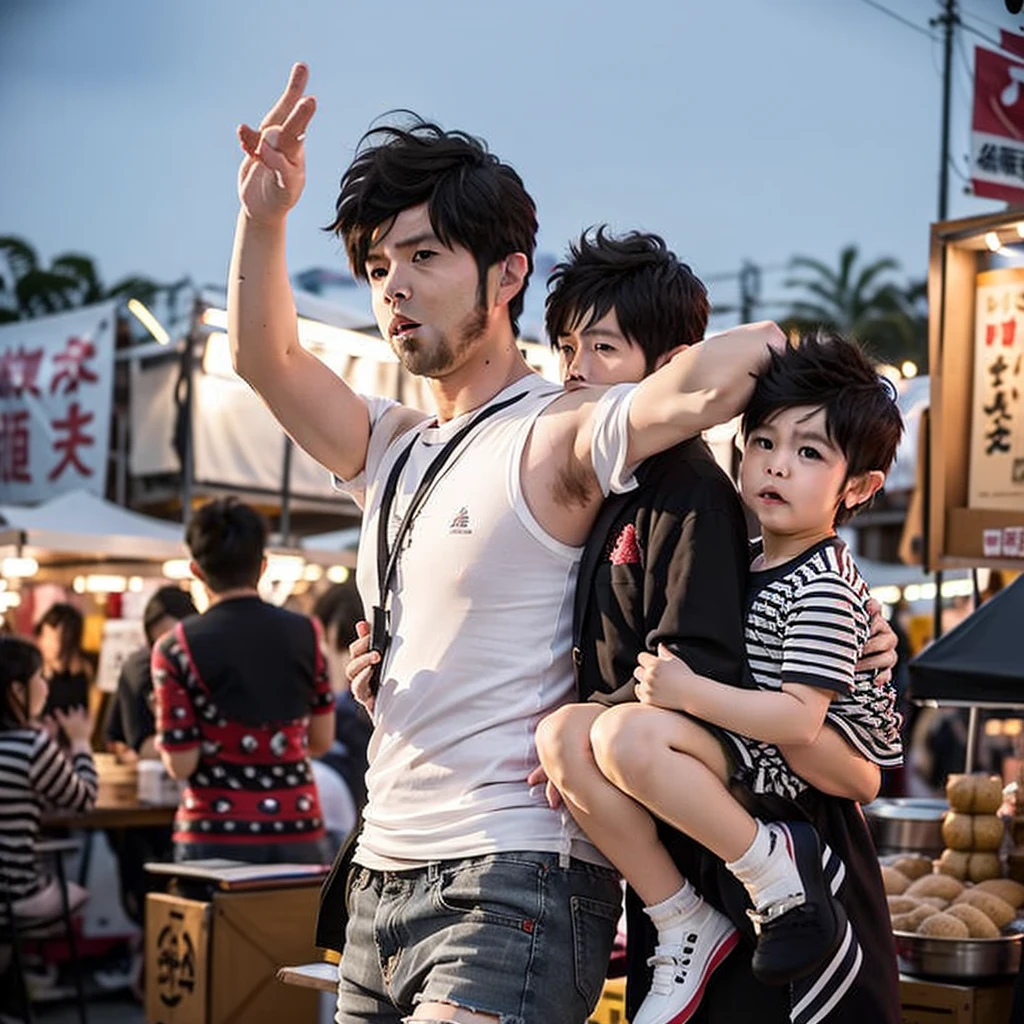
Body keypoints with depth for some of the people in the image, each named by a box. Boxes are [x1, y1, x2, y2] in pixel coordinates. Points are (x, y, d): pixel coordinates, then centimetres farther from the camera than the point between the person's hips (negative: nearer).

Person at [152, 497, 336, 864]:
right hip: (298, 834, 2)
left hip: (216, 838, -2)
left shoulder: (177, 648, -7)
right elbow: (321, 741, 10)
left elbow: (181, 765, -7)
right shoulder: (306, 634, 2)